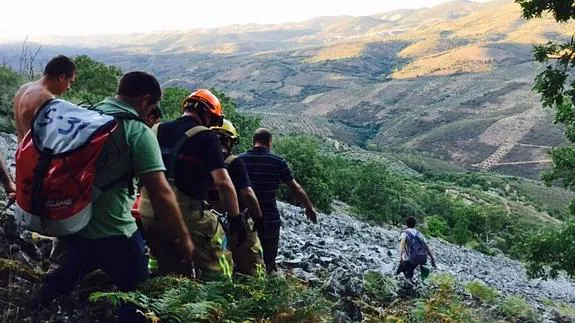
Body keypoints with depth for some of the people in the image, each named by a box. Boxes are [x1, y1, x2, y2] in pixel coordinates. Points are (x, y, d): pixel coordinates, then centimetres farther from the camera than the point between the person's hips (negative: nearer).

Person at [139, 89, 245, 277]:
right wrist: (236, 219, -6)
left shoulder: (155, 131, 10)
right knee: (217, 272, 7)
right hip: (187, 218, -6)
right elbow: (223, 183, -14)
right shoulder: (206, 137, -7)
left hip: (148, 217, 6)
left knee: (169, 272, 21)